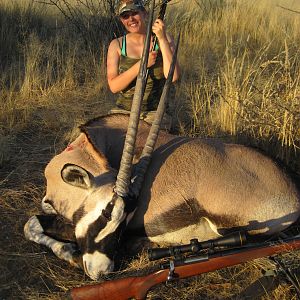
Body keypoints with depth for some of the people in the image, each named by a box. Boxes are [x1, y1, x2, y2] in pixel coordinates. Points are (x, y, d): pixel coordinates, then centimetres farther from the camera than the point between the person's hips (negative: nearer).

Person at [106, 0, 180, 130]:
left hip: (155, 112, -1)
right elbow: (114, 86, -8)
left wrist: (162, 39, -18)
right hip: (123, 111, 1)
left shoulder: (164, 39, 2)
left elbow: (173, 76, -14)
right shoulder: (117, 45, 3)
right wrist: (142, 64, -17)